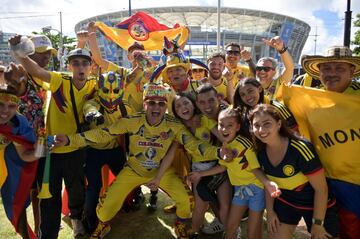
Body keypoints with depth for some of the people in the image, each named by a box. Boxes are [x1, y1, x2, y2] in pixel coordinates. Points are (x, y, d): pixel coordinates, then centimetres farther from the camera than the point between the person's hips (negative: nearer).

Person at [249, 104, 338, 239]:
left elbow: (321, 189, -22)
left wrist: (317, 223, -15)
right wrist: (270, 211, 4)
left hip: (316, 205, -4)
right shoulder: (262, 152, -12)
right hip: (285, 203, 5)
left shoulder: (300, 149, -31)